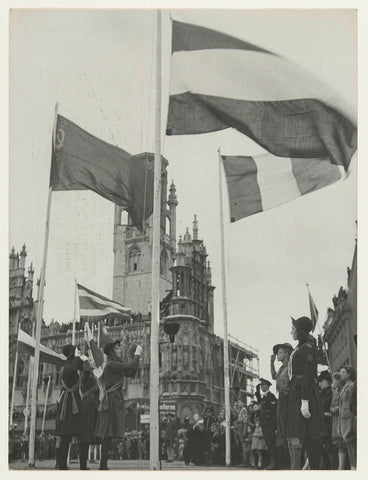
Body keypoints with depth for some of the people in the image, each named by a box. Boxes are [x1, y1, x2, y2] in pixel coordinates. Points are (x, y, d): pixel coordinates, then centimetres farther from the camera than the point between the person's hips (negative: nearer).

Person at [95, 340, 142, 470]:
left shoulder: (115, 365, 20)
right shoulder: (111, 365, -11)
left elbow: (131, 373, 21)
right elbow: (129, 367, -19)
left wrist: (137, 358, 13)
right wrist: (137, 355, -4)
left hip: (114, 399, 10)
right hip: (112, 400, -10)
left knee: (107, 434, 9)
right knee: (108, 433, -10)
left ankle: (103, 465, 12)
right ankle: (103, 465, -10)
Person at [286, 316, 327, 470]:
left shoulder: (307, 347, -11)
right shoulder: (301, 347, 18)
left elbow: (308, 375, -18)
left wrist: (305, 401, -23)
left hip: (304, 392, -10)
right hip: (295, 392, 10)